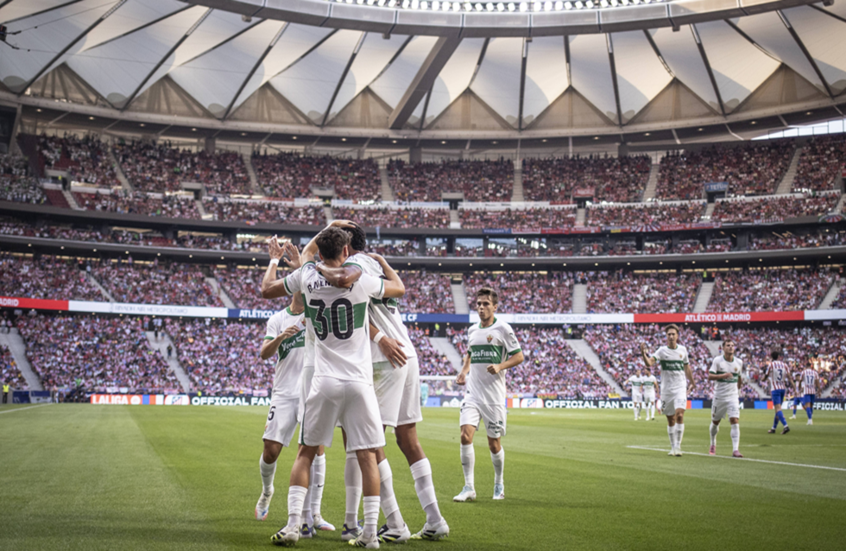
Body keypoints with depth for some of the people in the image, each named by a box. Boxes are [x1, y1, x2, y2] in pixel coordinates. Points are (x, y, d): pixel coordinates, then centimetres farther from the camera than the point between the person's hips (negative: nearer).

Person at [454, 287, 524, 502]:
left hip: (494, 394, -4)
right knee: (465, 435, -14)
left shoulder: (502, 329, -4)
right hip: (472, 392, 4)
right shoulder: (472, 330, 12)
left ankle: (499, 484, 27)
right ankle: (469, 487, -9)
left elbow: (518, 356, -3)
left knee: (494, 443, 3)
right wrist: (464, 370, 11)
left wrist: (500, 367, -19)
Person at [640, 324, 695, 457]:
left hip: (680, 388, 0)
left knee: (679, 414, -17)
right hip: (666, 389, 0)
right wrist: (644, 355, -38)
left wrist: (691, 383, 25)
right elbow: (649, 363, -19)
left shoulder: (683, 350, 5)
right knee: (670, 419, 6)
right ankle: (673, 447, 19)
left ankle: (678, 446, -13)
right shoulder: (662, 351, -4)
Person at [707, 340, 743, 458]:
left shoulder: (739, 362, 3)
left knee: (735, 421, -14)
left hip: (733, 397, 1)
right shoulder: (717, 361, -8)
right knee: (715, 422, 11)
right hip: (719, 397, -1)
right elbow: (710, 376, -17)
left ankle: (735, 450, -17)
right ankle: (713, 445, 36)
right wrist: (723, 375, -30)